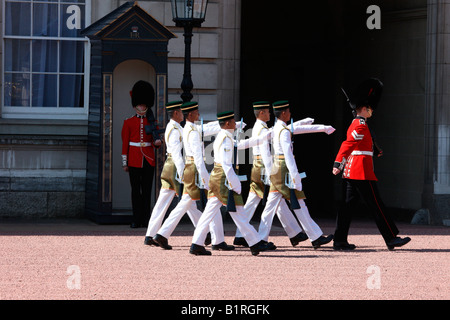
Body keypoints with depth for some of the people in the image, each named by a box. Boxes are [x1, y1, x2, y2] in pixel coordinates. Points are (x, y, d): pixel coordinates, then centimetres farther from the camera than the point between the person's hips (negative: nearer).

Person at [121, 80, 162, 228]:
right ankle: (136, 219, 3)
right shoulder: (128, 122, 4)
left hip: (149, 160, 2)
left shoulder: (152, 122, 10)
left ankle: (146, 219, 5)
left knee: (147, 190, 1)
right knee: (135, 190, -1)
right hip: (134, 159, -2)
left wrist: (157, 142, -14)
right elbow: (125, 143, 4)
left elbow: (155, 140, 11)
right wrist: (124, 163, 0)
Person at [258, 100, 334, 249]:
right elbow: (288, 155, -22)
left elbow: (301, 129, 24)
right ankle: (316, 238, 2)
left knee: (271, 205, 7)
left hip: (276, 170, 9)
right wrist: (295, 177, -25)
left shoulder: (277, 128, 14)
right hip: (284, 169, -9)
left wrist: (323, 128, 32)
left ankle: (261, 238, 5)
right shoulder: (284, 132, -16)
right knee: (299, 205, -3)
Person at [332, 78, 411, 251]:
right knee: (376, 206, -6)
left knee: (348, 205, 7)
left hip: (351, 172, 10)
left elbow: (347, 146, 25)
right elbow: (347, 144, -24)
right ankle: (391, 238, -4)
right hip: (362, 173, -10)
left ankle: (339, 241, 5)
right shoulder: (361, 126, -14)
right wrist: (338, 164, -30)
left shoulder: (355, 125, 17)